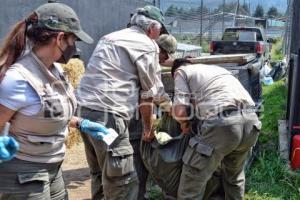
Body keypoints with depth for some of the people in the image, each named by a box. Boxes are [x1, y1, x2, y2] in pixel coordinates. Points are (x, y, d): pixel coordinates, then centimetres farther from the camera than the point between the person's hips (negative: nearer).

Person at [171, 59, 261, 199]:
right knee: (234, 175, 32)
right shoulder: (217, 68, 37)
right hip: (250, 120, 7)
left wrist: (184, 124, 23)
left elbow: (180, 111, 2)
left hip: (222, 123, -7)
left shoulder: (181, 71, 17)